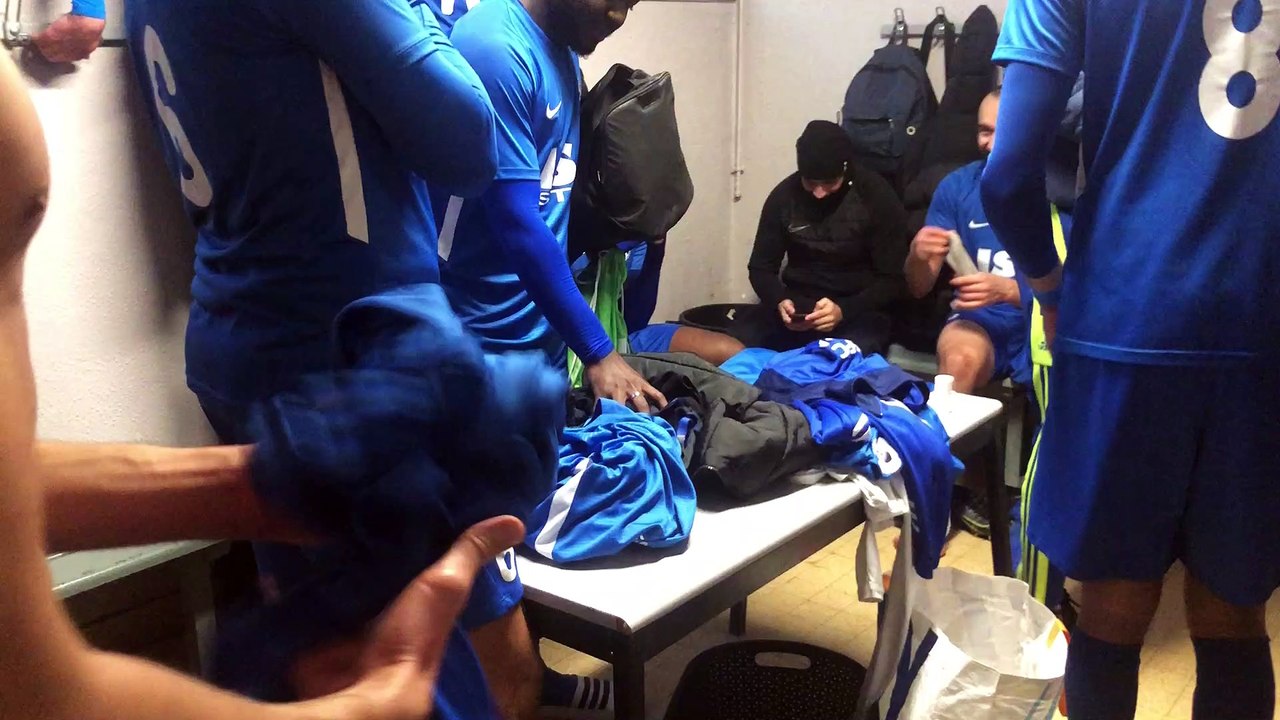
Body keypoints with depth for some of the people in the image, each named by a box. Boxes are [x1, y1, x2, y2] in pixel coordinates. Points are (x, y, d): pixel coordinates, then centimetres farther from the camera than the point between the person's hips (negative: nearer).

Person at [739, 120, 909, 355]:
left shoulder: (877, 197, -10)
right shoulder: (784, 195, -2)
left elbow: (893, 279, -9)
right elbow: (761, 268, 5)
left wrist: (844, 310, -27)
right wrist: (780, 302, -18)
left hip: (859, 309, -2)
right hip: (798, 305, 3)